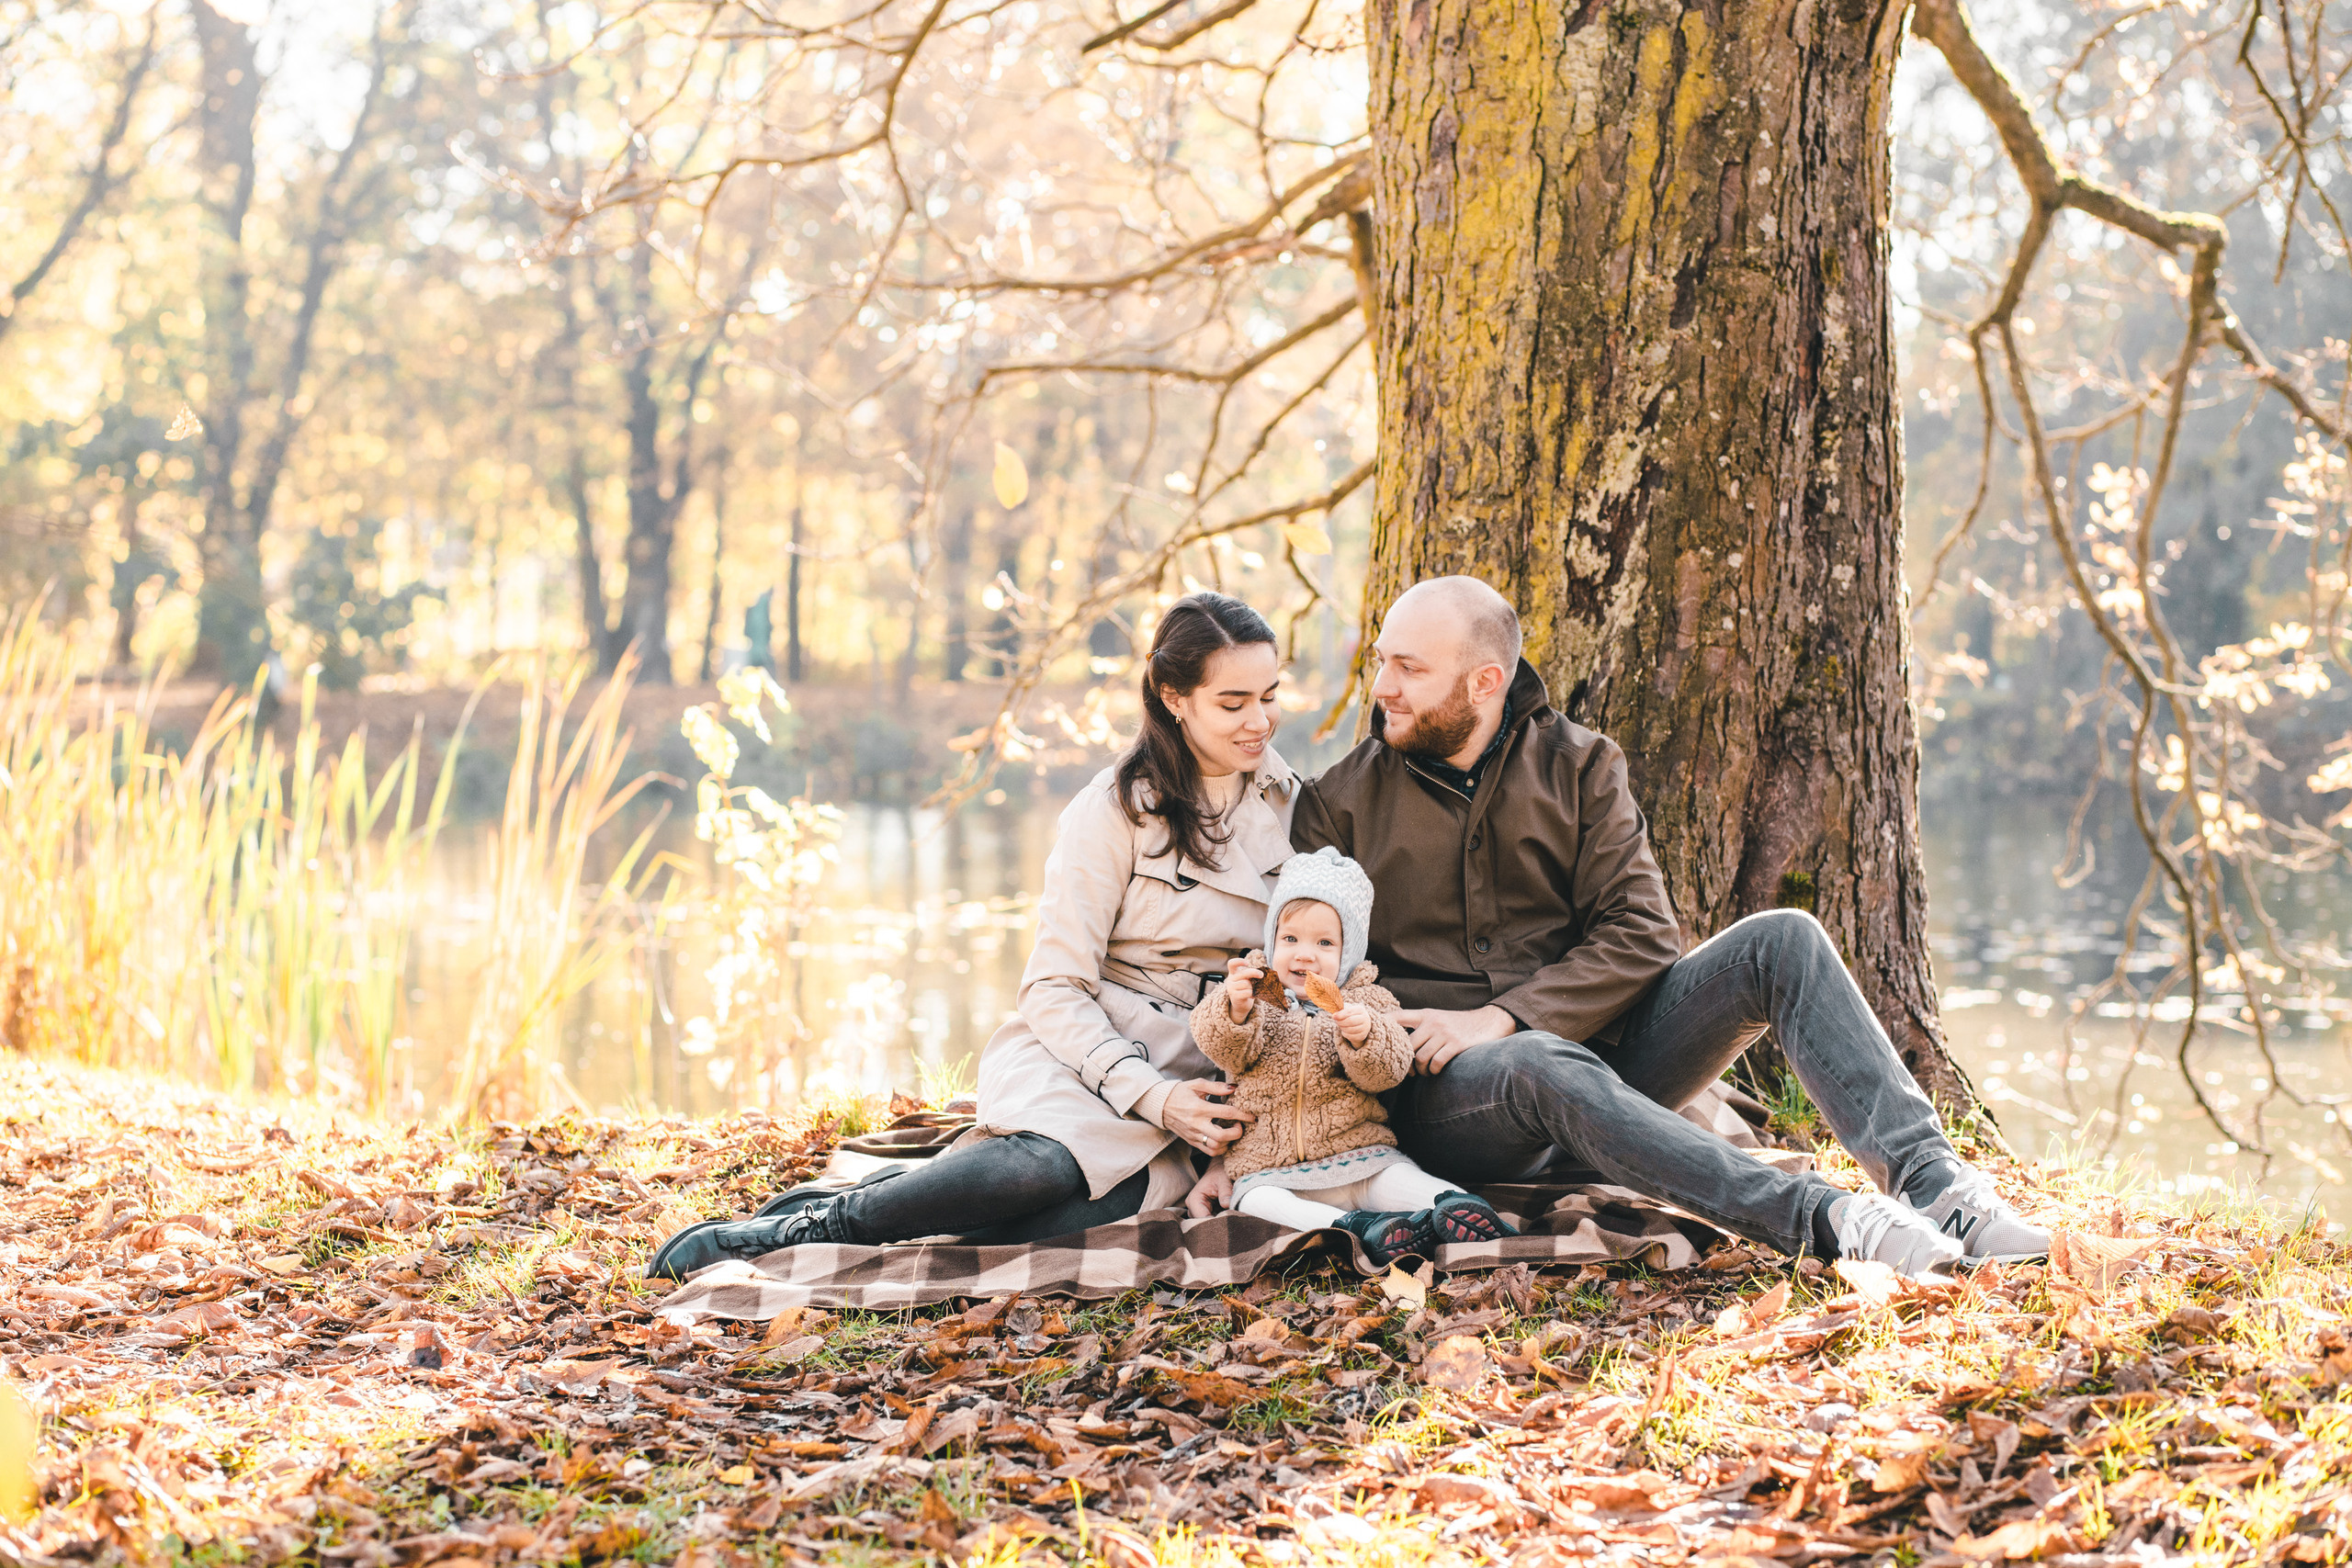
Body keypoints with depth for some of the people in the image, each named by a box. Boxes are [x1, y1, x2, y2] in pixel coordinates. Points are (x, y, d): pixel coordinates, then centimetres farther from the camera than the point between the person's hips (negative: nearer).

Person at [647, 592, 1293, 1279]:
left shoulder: (1290, 802, 7)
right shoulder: (1116, 809, -8)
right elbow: (1055, 988, -9)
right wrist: (1150, 1095, -23)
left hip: (1200, 1075, 4)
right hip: (1087, 1050, -4)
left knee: (1115, 1204, -32)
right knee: (1050, 1162, -39)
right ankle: (813, 1224, -20)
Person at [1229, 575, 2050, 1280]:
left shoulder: (1578, 767, 8)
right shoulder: (1338, 805, 6)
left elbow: (1642, 935, -2)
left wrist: (1506, 1017, -17)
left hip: (1591, 1044, 3)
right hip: (1444, 1095, -3)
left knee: (1781, 943, -17)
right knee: (1546, 1068, -39)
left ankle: (1930, 1178, -34)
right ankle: (1823, 1219, -51)